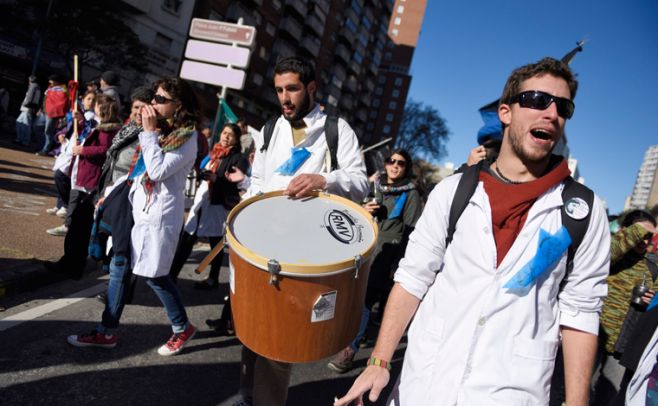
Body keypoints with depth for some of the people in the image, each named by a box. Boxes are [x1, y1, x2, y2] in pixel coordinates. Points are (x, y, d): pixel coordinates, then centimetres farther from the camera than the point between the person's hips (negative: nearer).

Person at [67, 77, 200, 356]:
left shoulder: (187, 138, -12)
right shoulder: (158, 130, 14)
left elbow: (158, 171, -23)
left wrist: (149, 132, -16)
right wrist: (110, 192, 16)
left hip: (158, 215, -8)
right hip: (135, 208, 9)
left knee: (154, 276, 0)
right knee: (118, 269, 11)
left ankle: (182, 329, 20)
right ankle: (107, 332, 24)